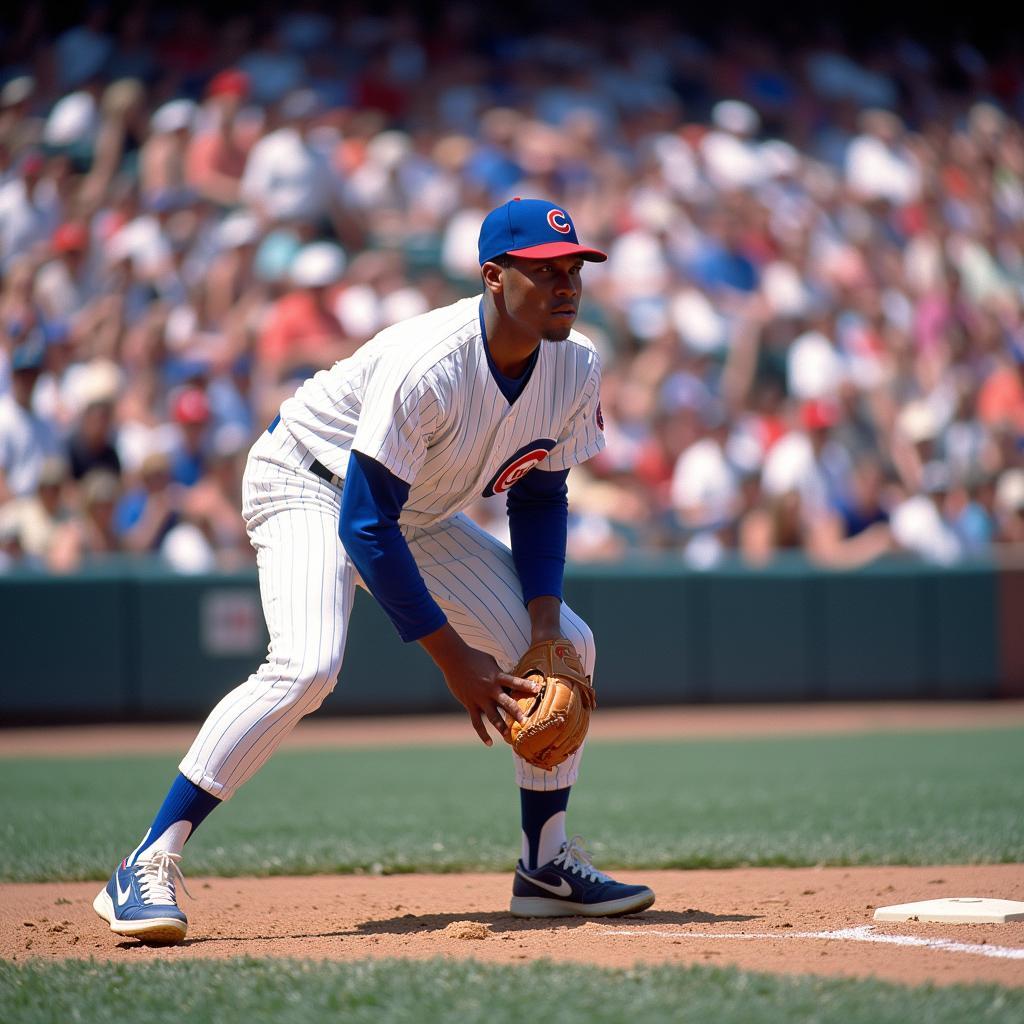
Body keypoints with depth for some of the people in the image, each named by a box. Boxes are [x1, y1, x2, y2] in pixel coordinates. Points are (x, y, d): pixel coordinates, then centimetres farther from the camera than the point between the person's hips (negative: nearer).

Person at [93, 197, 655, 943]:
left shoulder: (576, 366, -14)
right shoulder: (427, 365, -35)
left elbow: (540, 497, 3)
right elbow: (364, 528, -32)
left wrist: (543, 627, -11)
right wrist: (454, 660, -31)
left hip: (419, 514, 8)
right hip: (308, 485, -8)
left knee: (568, 644, 2)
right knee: (308, 665, -31)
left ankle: (547, 865, 16)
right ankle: (148, 868, -27)